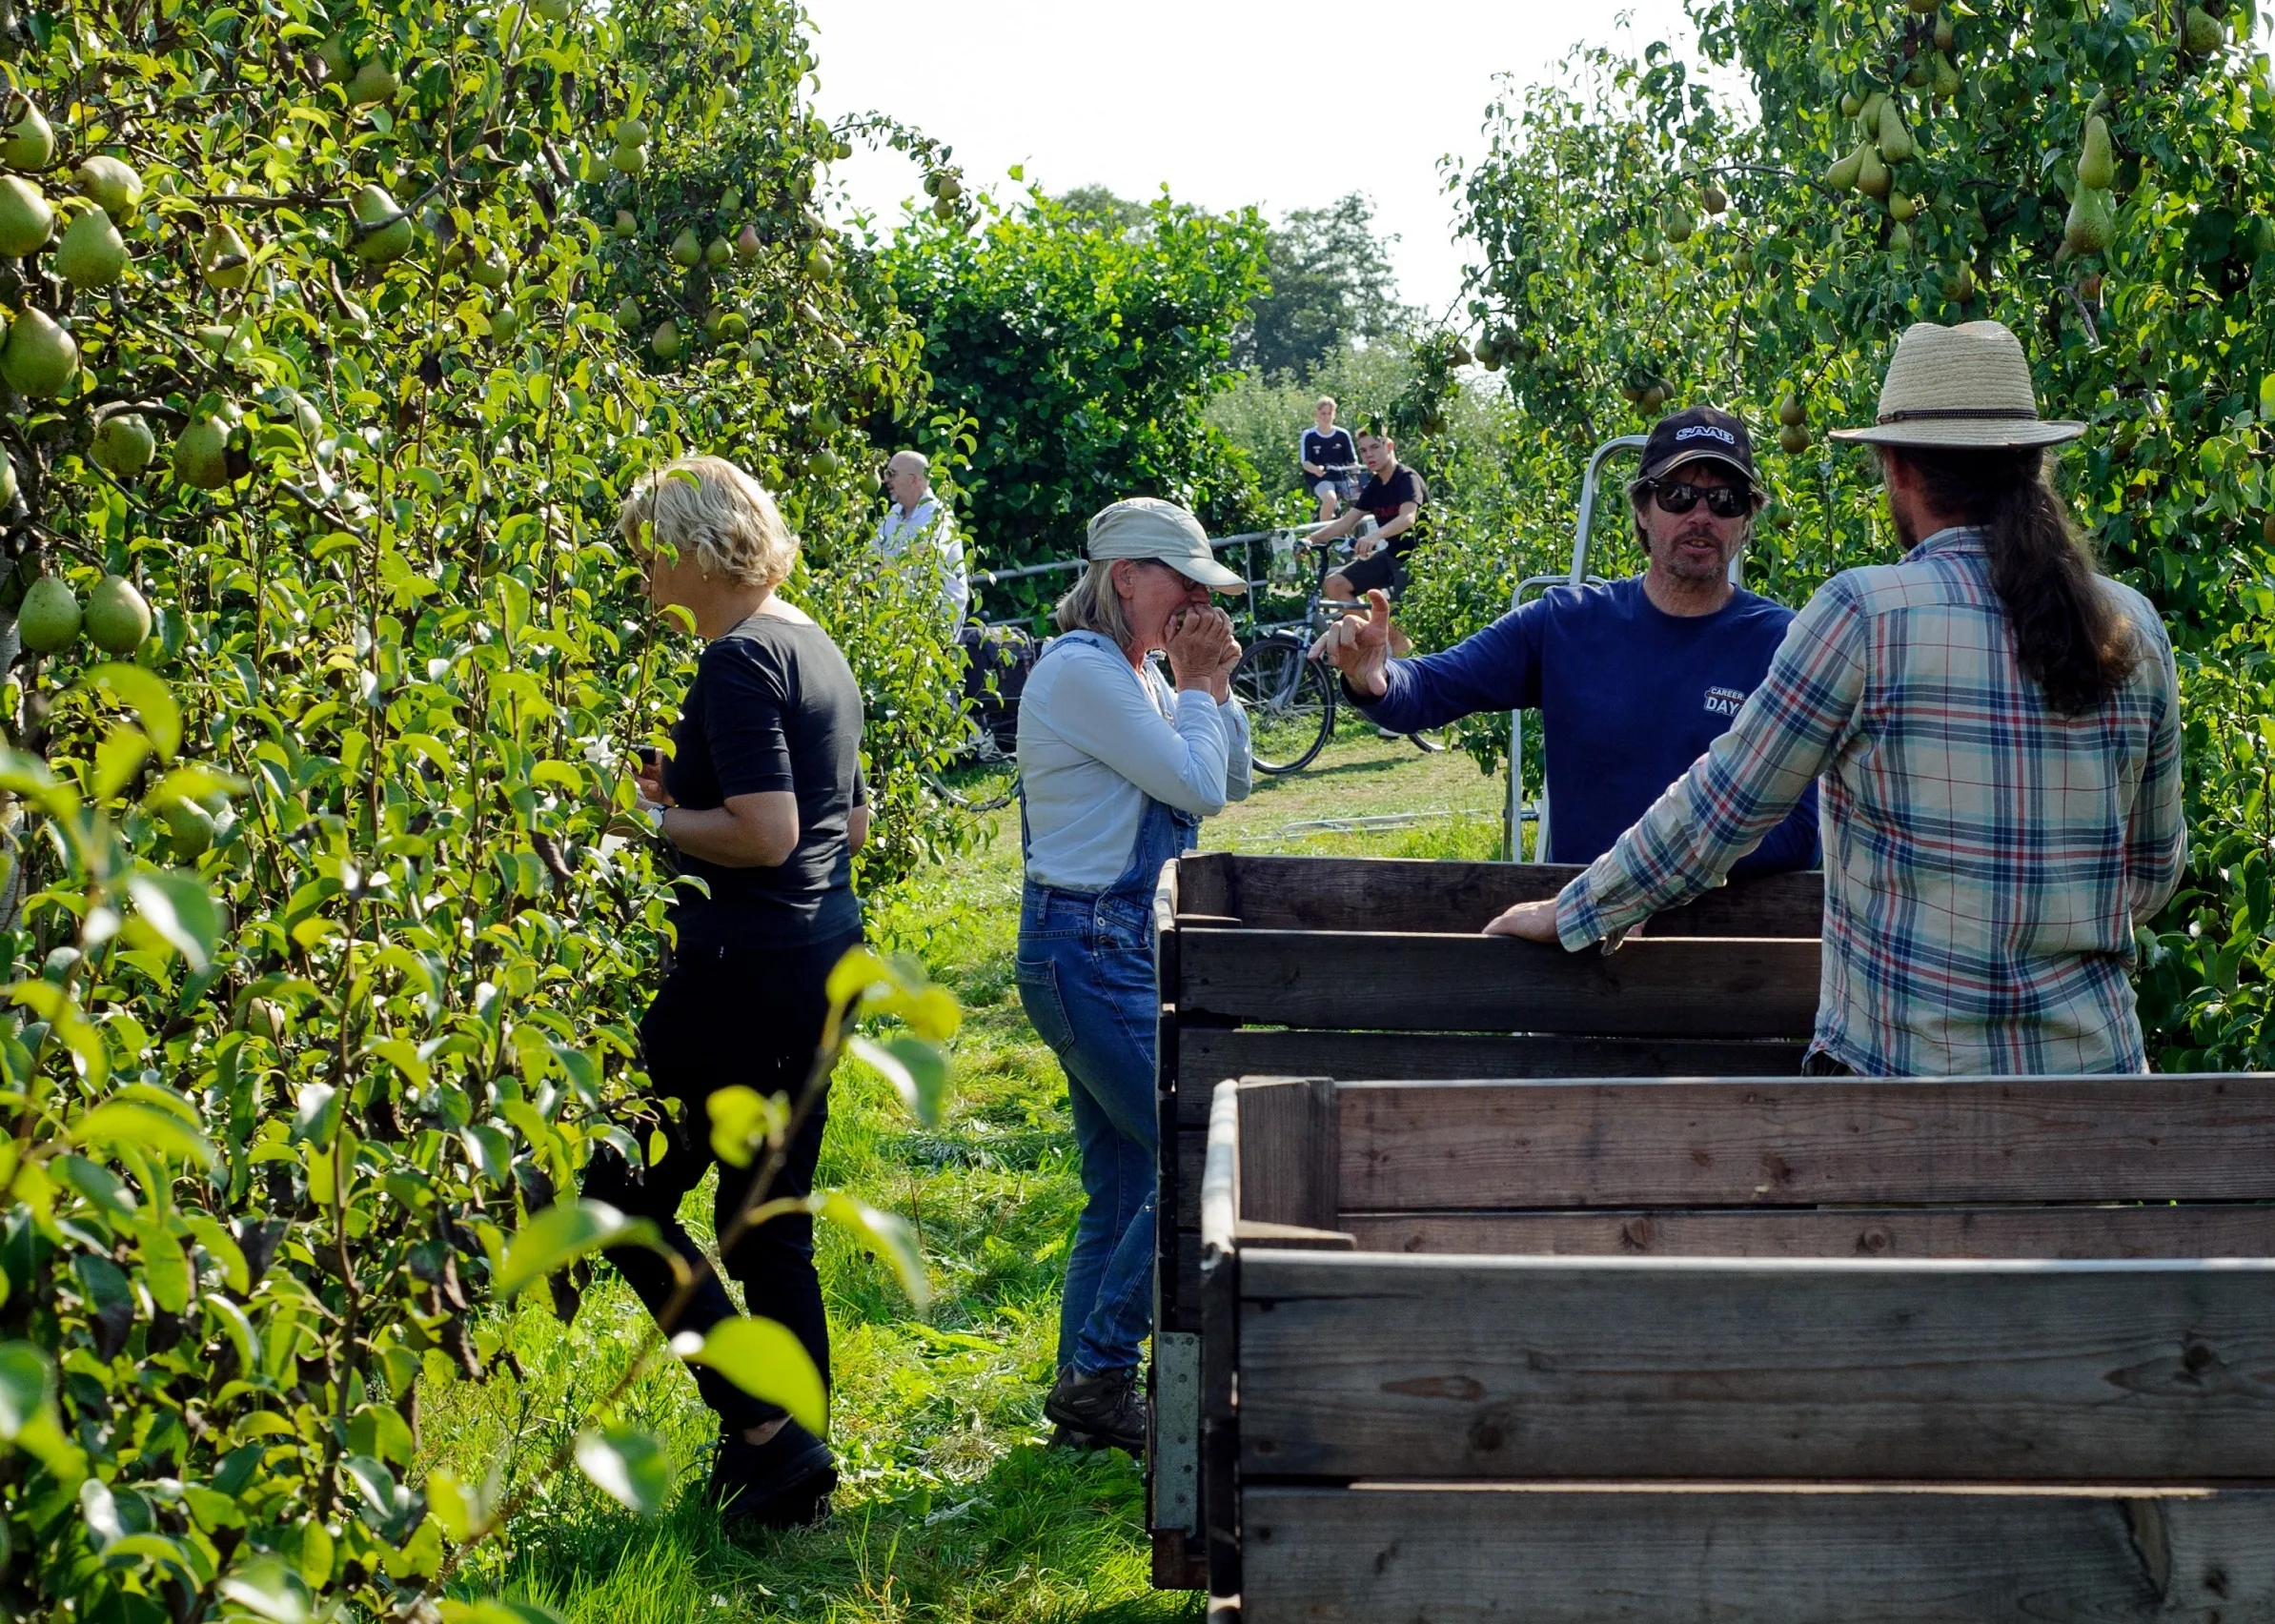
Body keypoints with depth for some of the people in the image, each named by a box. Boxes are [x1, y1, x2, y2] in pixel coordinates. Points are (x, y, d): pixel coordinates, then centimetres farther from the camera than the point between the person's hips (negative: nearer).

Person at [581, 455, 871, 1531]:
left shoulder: (740, 660, -15)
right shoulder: (818, 652, 14)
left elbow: (763, 834, -23)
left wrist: (655, 816, -10)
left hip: (747, 964, -10)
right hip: (825, 950, 10)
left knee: (625, 1199, 1)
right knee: (769, 1217, 15)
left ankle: (766, 1433, -2)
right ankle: (798, 1468, 20)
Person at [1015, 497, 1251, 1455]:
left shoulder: (1135, 675, 15)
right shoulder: (1081, 670, -15)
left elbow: (1228, 788, 17)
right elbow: (1196, 786, -16)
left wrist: (1214, 687, 6)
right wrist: (1197, 687, -2)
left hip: (1125, 953, 10)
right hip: (1089, 953, -10)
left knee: (1121, 1194, 12)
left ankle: (1087, 1396, 18)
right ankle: (1099, 1372, -2)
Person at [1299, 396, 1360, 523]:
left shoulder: (1342, 435, 3)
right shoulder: (1309, 436, -3)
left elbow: (1353, 461, 7)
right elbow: (1305, 463, -7)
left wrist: (1358, 477, -12)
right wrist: (1316, 469, -29)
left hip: (1342, 477, 3)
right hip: (1320, 478, -3)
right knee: (1330, 498, -36)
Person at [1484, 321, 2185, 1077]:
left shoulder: (1866, 616, -12)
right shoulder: (2135, 628, 2)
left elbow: (1717, 810, -6)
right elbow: (2153, 872, 13)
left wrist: (1568, 915, 7)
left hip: (1906, 1066, -4)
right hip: (2096, 1060, 4)